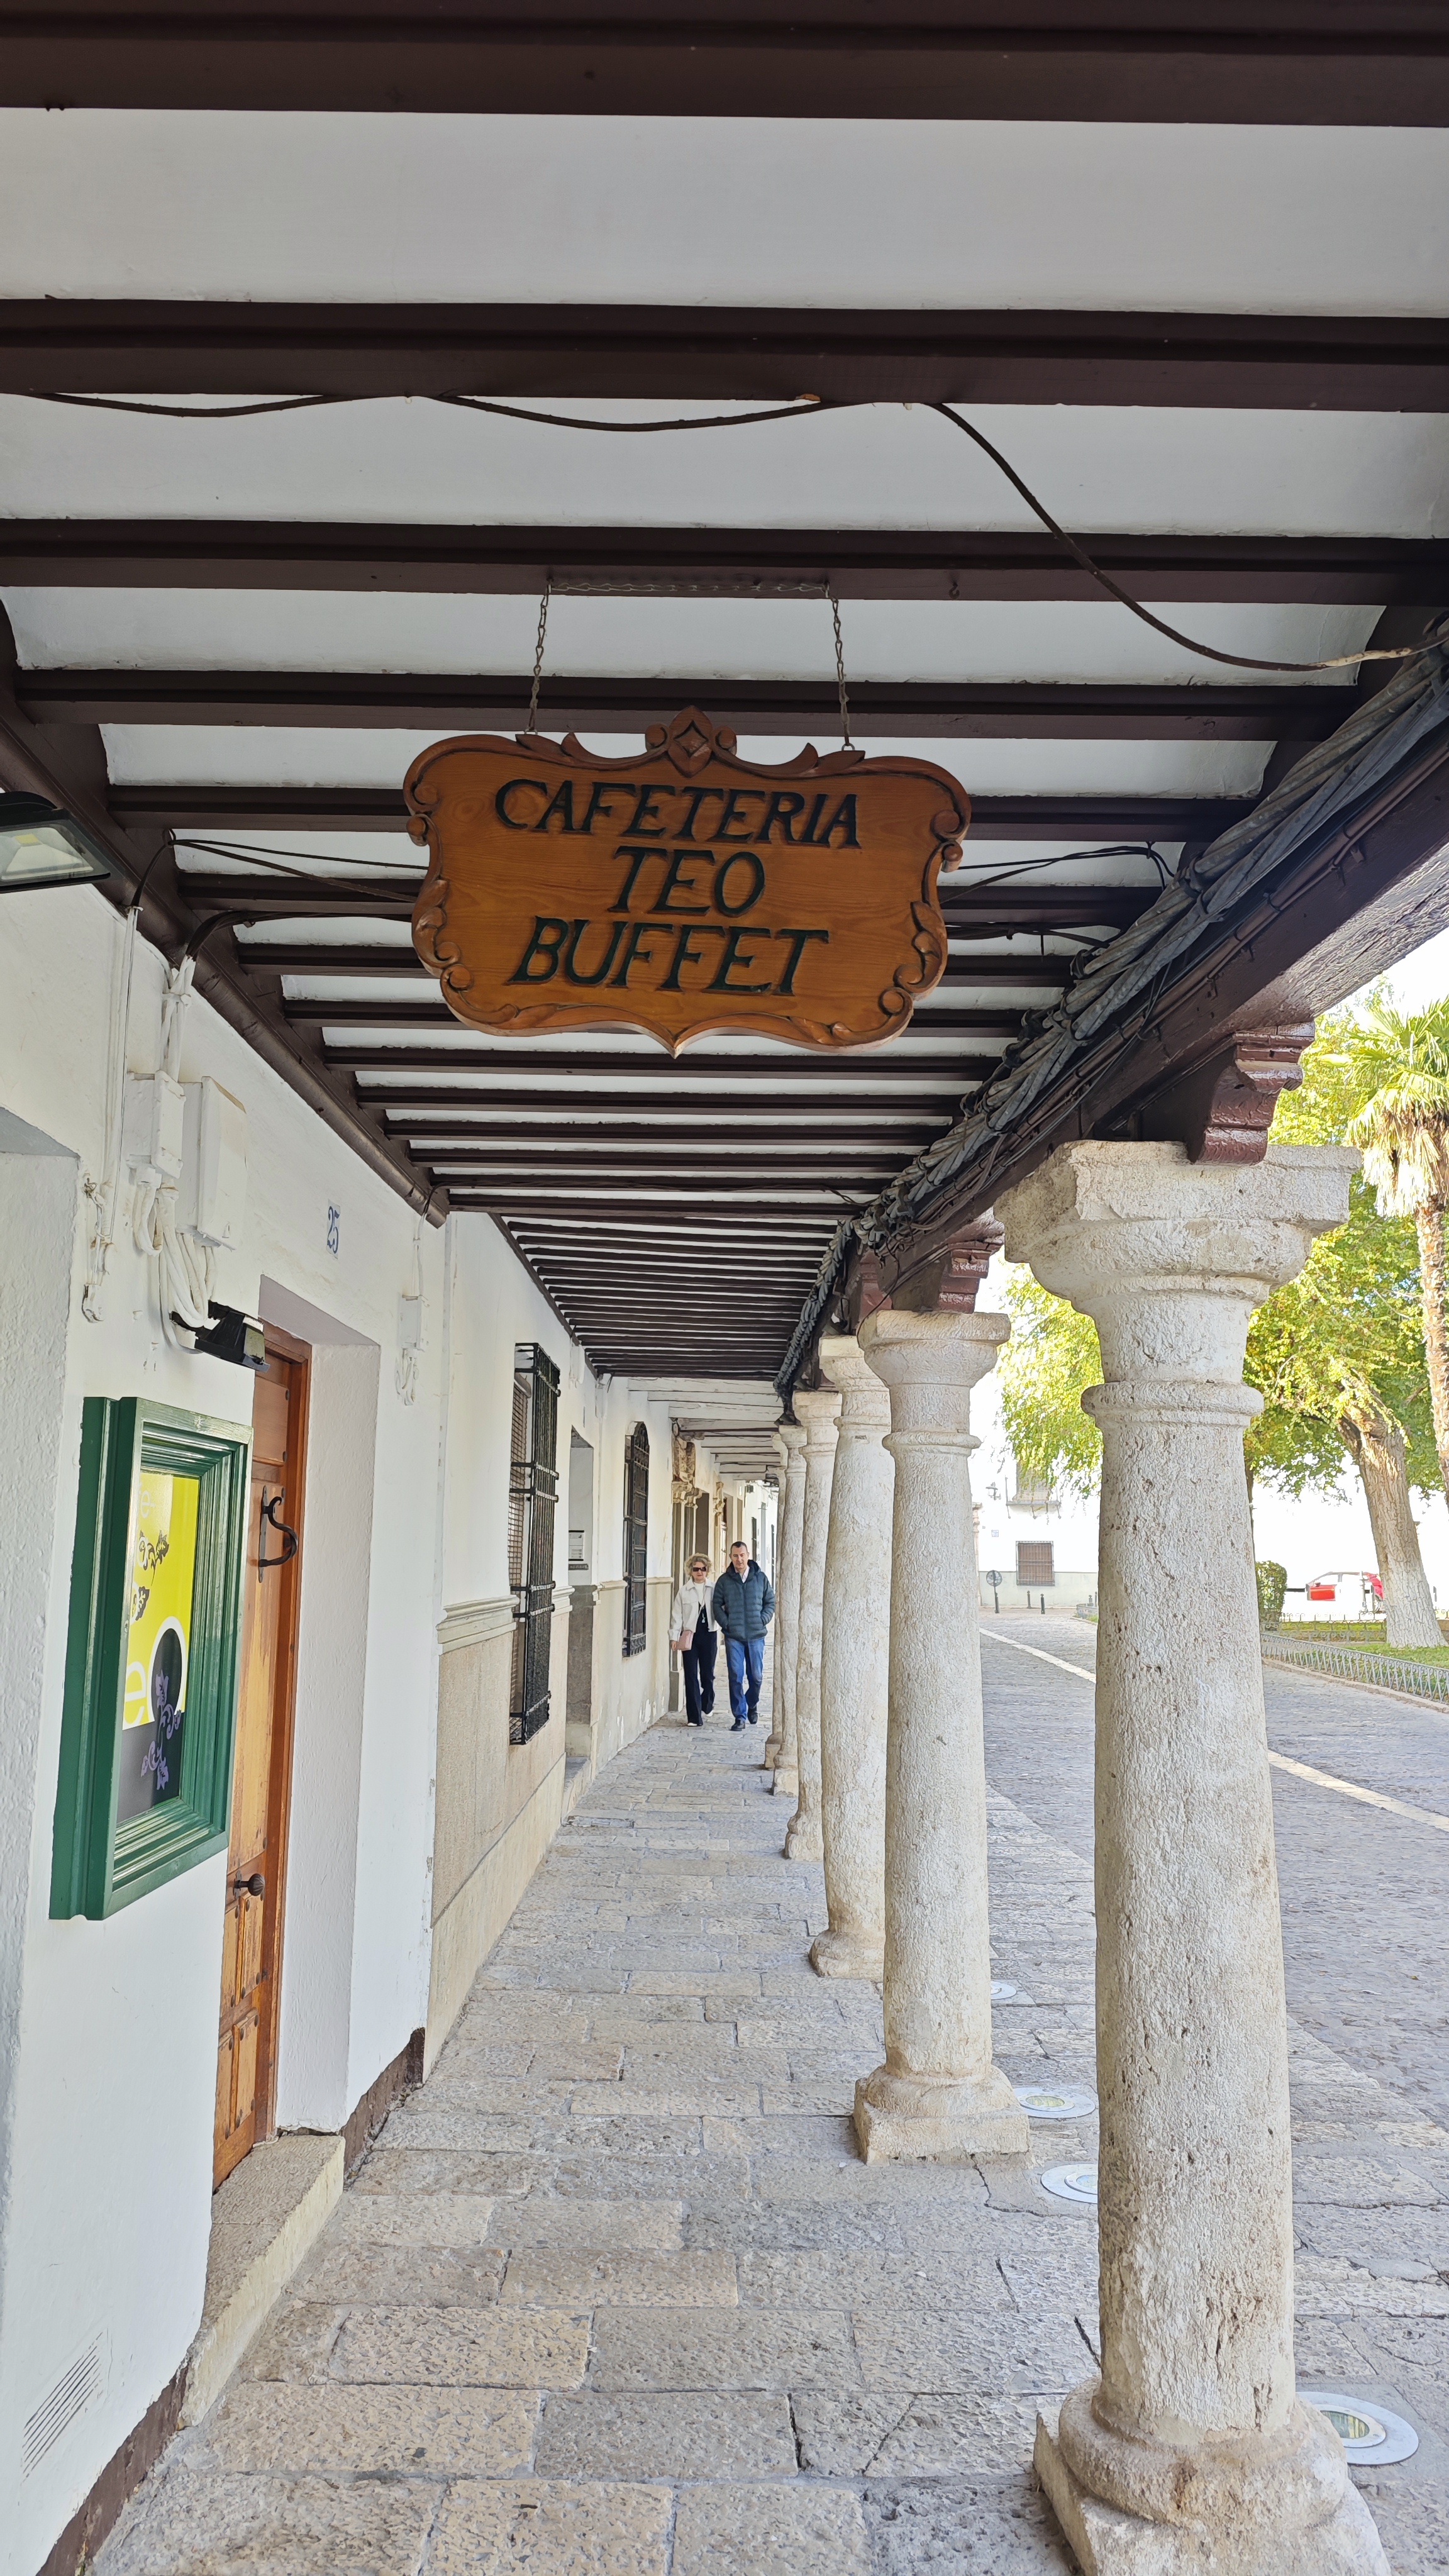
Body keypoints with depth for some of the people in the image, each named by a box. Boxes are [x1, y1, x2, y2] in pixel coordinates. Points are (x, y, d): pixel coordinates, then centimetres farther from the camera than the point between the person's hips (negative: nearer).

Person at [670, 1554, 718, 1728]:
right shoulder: (684, 1591, 4)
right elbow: (677, 1615, 4)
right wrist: (675, 1636, -2)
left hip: (708, 1635, 0)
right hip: (690, 1636, 0)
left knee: (708, 1674, 7)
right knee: (691, 1676, -2)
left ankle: (706, 1706, 35)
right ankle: (695, 1717, 2)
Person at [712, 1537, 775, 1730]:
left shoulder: (761, 1577, 5)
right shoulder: (724, 1580, 4)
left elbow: (770, 1602, 10)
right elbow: (717, 1605, 7)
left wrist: (762, 1621, -4)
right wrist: (726, 1624, -5)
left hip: (756, 1635, 0)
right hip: (733, 1636, 0)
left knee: (756, 1676, 5)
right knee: (736, 1677, -3)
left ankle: (752, 1705, 33)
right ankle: (740, 1716, 4)